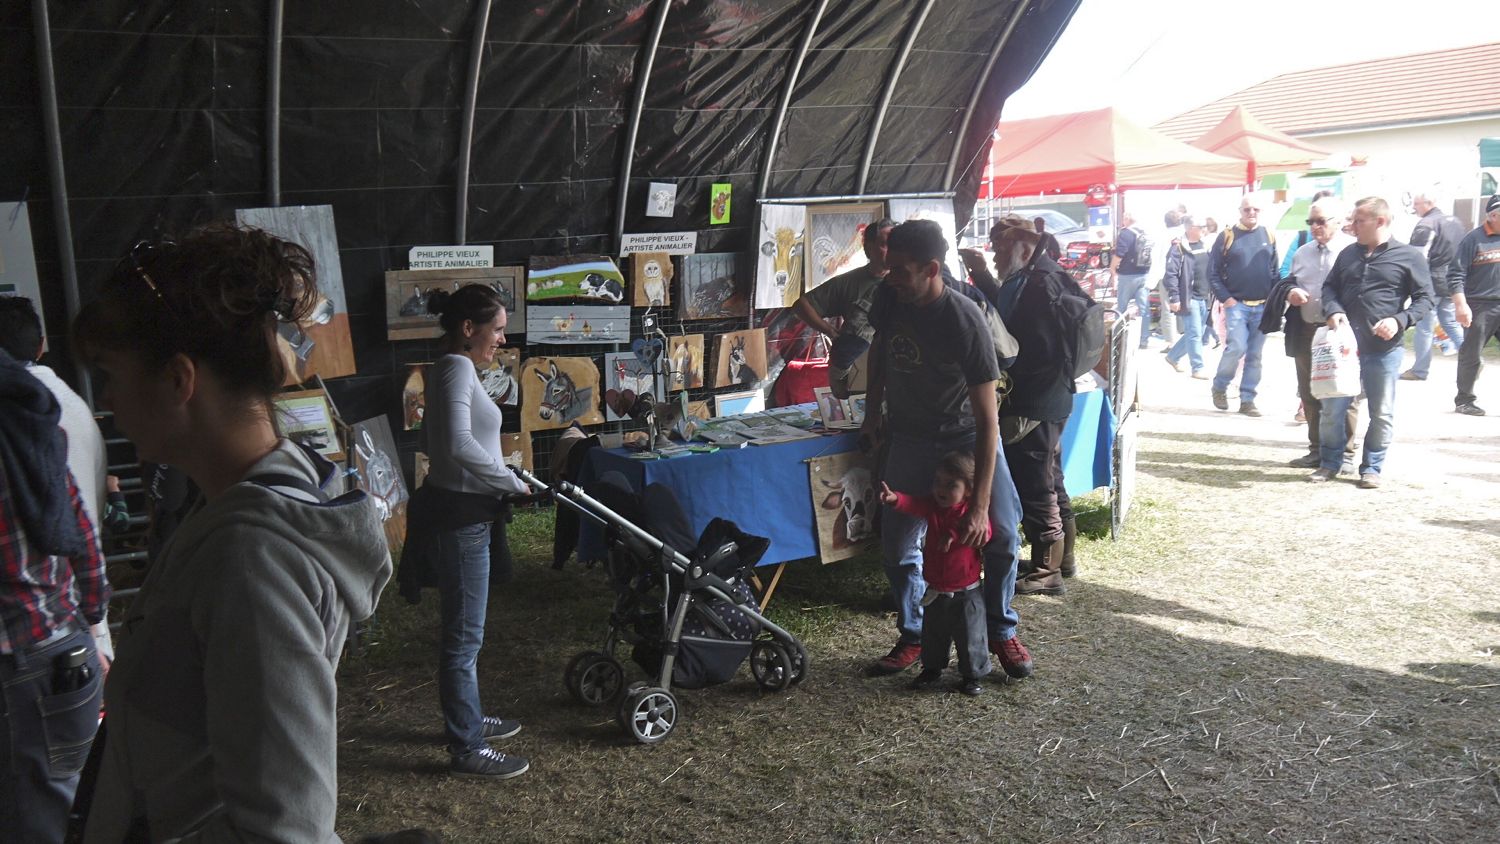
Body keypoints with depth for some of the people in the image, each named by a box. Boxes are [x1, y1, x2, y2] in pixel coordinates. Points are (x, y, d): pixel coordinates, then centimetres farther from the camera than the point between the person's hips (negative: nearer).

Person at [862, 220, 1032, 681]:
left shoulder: (965, 321, -29)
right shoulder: (889, 297, -14)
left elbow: (987, 420, -29)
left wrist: (980, 504, -32)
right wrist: (873, 412, 7)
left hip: (966, 435, -3)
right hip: (909, 436, 4)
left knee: (1000, 534, -10)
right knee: (897, 543, -2)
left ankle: (1001, 631, 13)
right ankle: (913, 635, 17)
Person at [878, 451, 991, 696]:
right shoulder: (932, 506, -5)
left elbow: (983, 532, -28)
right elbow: (913, 505, -24)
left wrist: (954, 534, -40)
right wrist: (895, 499, -46)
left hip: (966, 593, -4)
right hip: (935, 591, 4)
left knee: (970, 637, 7)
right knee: (933, 635, 19)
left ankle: (972, 675, 24)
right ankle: (932, 669, 38)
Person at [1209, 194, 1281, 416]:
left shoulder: (1268, 236, 9)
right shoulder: (1227, 236, 0)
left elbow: (1275, 272, 12)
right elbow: (1213, 272, -1)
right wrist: (1225, 298, -9)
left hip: (1263, 307, 3)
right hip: (1236, 305, -3)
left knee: (1255, 355, 5)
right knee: (1236, 348, -16)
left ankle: (1248, 399, 12)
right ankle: (1219, 387, 7)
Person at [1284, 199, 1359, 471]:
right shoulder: (1302, 253, 15)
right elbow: (1289, 283, 25)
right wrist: (1290, 293, 2)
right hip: (1306, 332, 6)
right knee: (1310, 395, 12)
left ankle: (1345, 453, 9)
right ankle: (1317, 450, 23)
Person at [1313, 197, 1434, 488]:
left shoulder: (1410, 256, -1)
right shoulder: (1348, 253, 11)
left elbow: (1424, 299, -1)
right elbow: (1330, 287, 14)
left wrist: (1400, 320, -17)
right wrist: (1334, 311, -6)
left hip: (1384, 349, -3)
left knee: (1382, 414, 5)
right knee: (1332, 408, 5)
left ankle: (1371, 468, 18)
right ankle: (1330, 462, 20)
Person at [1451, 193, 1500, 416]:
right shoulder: (1474, 239, -6)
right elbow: (1457, 275, -8)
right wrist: (1461, 305, -16)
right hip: (1480, 306, -5)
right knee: (1471, 355, 3)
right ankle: (1464, 400, 15)